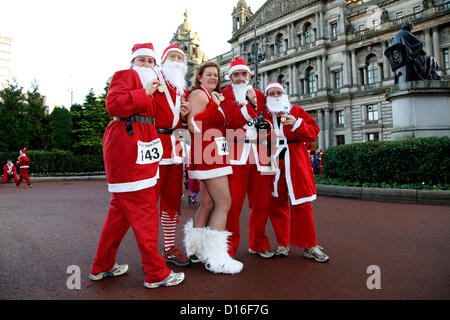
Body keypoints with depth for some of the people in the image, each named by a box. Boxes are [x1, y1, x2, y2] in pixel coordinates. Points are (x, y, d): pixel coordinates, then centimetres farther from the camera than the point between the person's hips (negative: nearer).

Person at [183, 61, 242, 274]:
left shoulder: (212, 97, 22)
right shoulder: (199, 94, -7)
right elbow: (194, 126, -19)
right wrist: (215, 106, -18)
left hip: (213, 156, 10)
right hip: (207, 154, -10)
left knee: (208, 203, 12)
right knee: (224, 203, -11)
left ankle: (196, 248, 23)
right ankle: (215, 257, -5)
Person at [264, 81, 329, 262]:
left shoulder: (296, 111, 10)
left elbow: (313, 132, 3)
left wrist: (297, 124, -11)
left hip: (295, 163, -2)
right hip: (273, 164, 2)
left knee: (301, 204, -4)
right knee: (277, 205, 5)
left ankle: (309, 246, 8)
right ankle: (282, 244, 19)